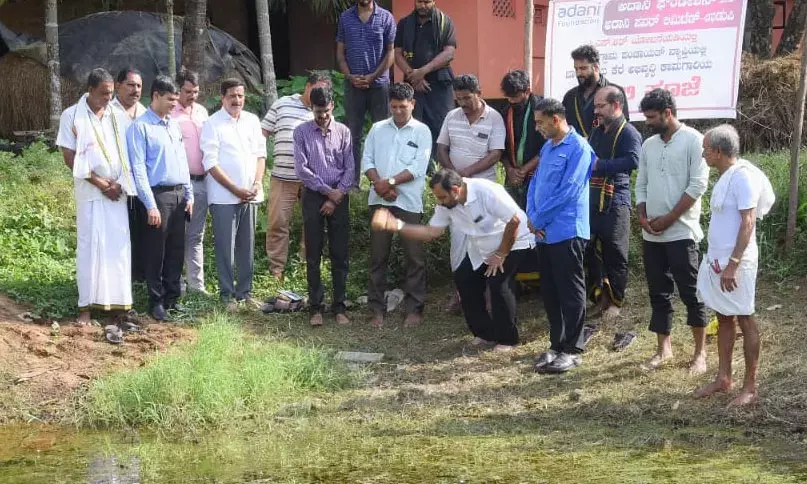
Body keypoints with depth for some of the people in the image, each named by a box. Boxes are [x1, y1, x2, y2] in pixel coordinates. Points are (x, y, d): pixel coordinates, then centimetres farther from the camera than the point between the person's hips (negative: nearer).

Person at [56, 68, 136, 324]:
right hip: (89, 192, -3)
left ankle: (118, 302, 7)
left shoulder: (116, 116, 7)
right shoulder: (71, 116, -4)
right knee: (89, 247, -3)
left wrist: (119, 183, -7)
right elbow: (70, 158, -7)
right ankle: (86, 305, 1)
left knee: (119, 247, 2)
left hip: (117, 191, 3)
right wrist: (100, 183, -10)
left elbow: (125, 154, 10)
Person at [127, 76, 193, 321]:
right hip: (158, 195, -6)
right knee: (156, 252, 1)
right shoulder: (140, 127, -8)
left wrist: (189, 195, 12)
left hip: (179, 195, 7)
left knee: (176, 250, 11)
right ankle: (156, 301, 10)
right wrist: (150, 205, -16)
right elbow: (138, 168, -12)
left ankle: (172, 297, 21)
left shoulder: (174, 125, 13)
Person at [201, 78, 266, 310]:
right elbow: (211, 164, -10)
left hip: (250, 194, 5)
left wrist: (257, 184, -4)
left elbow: (260, 154, 12)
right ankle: (227, 294, 5)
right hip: (224, 196, -5)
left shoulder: (252, 120, 11)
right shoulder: (213, 124, -5)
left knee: (247, 246, 9)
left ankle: (245, 291, 17)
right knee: (225, 247, -1)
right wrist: (236, 190, -13)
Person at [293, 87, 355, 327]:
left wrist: (337, 195, -8)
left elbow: (350, 168, 2)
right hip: (313, 196, -1)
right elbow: (301, 168, -5)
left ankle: (339, 307, 7)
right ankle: (315, 307, 7)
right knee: (313, 255, 2)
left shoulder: (343, 131, 4)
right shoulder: (302, 132, 1)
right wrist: (327, 190, -9)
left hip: (339, 197, 1)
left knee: (339, 255, 2)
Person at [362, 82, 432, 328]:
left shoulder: (421, 131, 2)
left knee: (414, 256, 0)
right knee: (378, 256, 5)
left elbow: (418, 168, -7)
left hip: (409, 201, -3)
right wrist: (380, 184, -9)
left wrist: (390, 182, -12)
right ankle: (377, 309, 11)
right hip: (379, 200, 3)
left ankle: (414, 309, 6)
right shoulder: (378, 129, 11)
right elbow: (367, 160, 6)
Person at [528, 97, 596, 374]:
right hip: (544, 233, 8)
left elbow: (567, 192, -18)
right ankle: (557, 344, 21)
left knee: (570, 293, -1)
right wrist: (532, 216, -3)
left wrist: (537, 218, -11)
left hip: (566, 231, -8)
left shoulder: (578, 148, -13)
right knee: (550, 293, 12)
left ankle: (573, 349, 4)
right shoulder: (547, 147, 14)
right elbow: (535, 183, 15)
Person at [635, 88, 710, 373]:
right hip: (651, 234, 6)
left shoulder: (693, 140, -8)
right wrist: (642, 216, -2)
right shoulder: (648, 145, 12)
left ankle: (700, 352, 7)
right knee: (659, 293, 11)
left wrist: (668, 219, -14)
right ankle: (664, 348, 21)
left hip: (681, 232, -6)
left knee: (690, 293, -1)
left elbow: (697, 185, -14)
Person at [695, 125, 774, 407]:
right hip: (717, 259, 9)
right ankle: (723, 378, 23)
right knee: (723, 318, 14)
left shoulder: (742, 176, -17)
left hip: (736, 262, -9)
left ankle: (750, 387, 4)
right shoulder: (725, 177, 11)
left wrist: (733, 264, -25)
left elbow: (748, 223, -22)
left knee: (744, 320, -2)